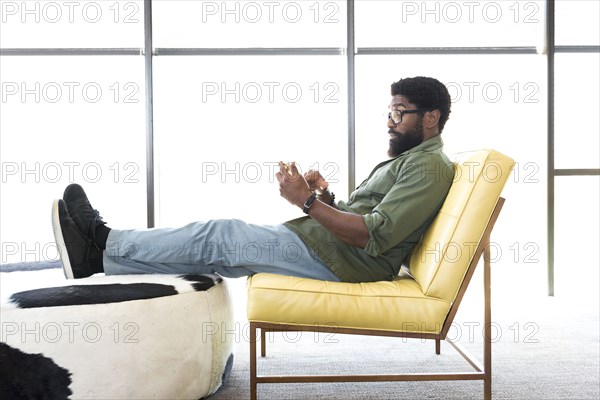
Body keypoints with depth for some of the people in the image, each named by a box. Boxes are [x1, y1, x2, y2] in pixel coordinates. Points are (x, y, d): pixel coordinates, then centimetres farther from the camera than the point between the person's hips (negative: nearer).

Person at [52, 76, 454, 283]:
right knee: (221, 247, -2)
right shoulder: (404, 159, 24)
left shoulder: (429, 166, -9)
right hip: (330, 245, 9)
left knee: (221, 235, -15)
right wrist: (326, 196, 2)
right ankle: (101, 255, -2)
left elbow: (374, 235, -22)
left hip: (342, 258, -9)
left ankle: (104, 245, -7)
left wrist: (308, 201, -21)